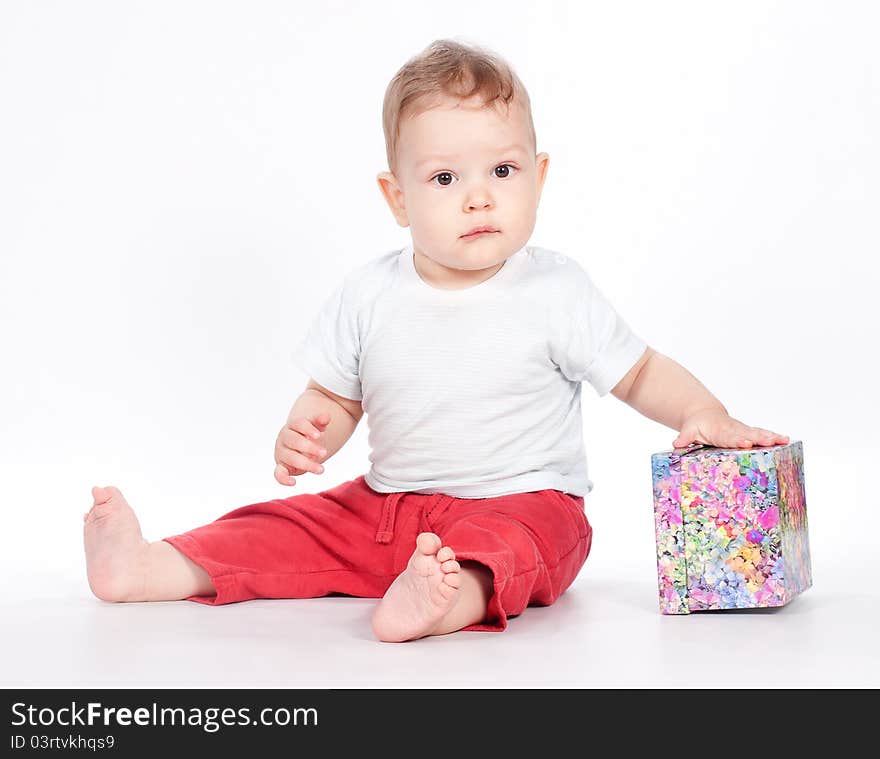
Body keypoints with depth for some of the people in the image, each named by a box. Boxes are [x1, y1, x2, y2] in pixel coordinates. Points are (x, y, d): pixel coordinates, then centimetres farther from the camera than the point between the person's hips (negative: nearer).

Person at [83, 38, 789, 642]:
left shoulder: (555, 290, -6)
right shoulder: (368, 294, 1)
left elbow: (640, 372, 0)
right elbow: (334, 396, 11)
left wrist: (703, 413, -18)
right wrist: (304, 434, -11)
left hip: (523, 501, -5)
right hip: (383, 505, 5)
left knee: (517, 542, -37)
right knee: (281, 527, -7)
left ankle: (455, 598, -64)